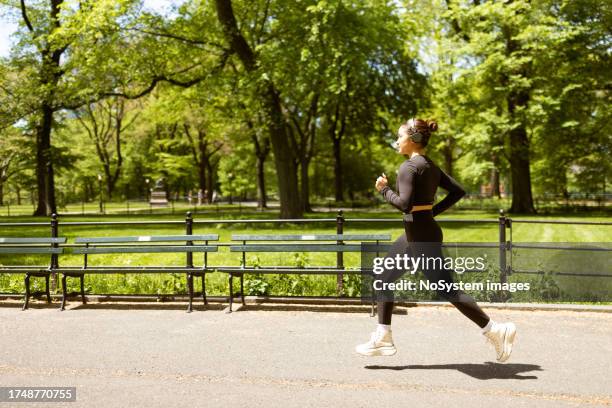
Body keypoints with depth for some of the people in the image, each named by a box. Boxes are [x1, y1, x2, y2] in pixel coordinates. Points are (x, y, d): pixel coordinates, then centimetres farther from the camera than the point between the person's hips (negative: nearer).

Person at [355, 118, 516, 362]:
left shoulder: (409, 167, -16)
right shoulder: (430, 165, 11)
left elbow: (404, 204, -26)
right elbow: (458, 191, 14)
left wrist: (384, 190, -10)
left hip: (421, 236, -10)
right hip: (416, 234, 10)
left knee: (446, 289, -4)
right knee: (383, 277, 13)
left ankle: (496, 331, 3)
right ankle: (382, 338, 18)